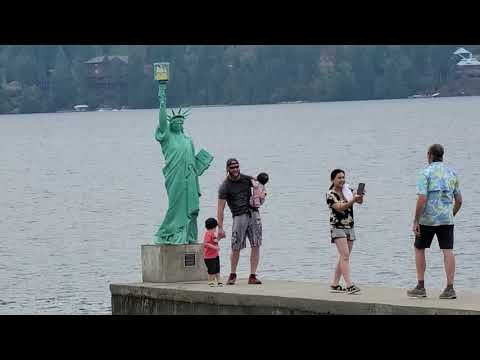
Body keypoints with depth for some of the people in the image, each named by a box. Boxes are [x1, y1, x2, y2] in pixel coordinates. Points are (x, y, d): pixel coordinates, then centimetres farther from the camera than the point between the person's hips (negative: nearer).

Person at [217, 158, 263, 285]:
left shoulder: (247, 179, 8)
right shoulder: (225, 187, -5)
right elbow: (220, 208, -7)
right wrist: (220, 228, -13)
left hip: (253, 214, 3)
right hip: (239, 217, -3)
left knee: (255, 246, -4)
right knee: (236, 248, -4)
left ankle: (252, 276, -1)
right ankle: (232, 275, 16)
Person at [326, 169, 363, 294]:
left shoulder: (348, 191, 10)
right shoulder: (330, 194, -7)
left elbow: (360, 201, -1)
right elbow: (339, 207, -20)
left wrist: (360, 196, -23)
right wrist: (352, 200, -33)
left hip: (349, 227, 6)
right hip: (337, 227, -6)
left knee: (343, 257, 8)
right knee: (345, 255, -16)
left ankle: (334, 285, 15)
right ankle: (349, 285, -23)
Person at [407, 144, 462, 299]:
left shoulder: (425, 174, -9)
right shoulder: (452, 173, 8)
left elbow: (422, 199, -17)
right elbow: (459, 200, 13)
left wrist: (416, 221, -13)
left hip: (428, 219, -4)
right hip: (447, 219, 4)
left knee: (419, 249, 12)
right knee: (448, 251, 0)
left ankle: (420, 286, 12)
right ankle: (450, 288, -8)